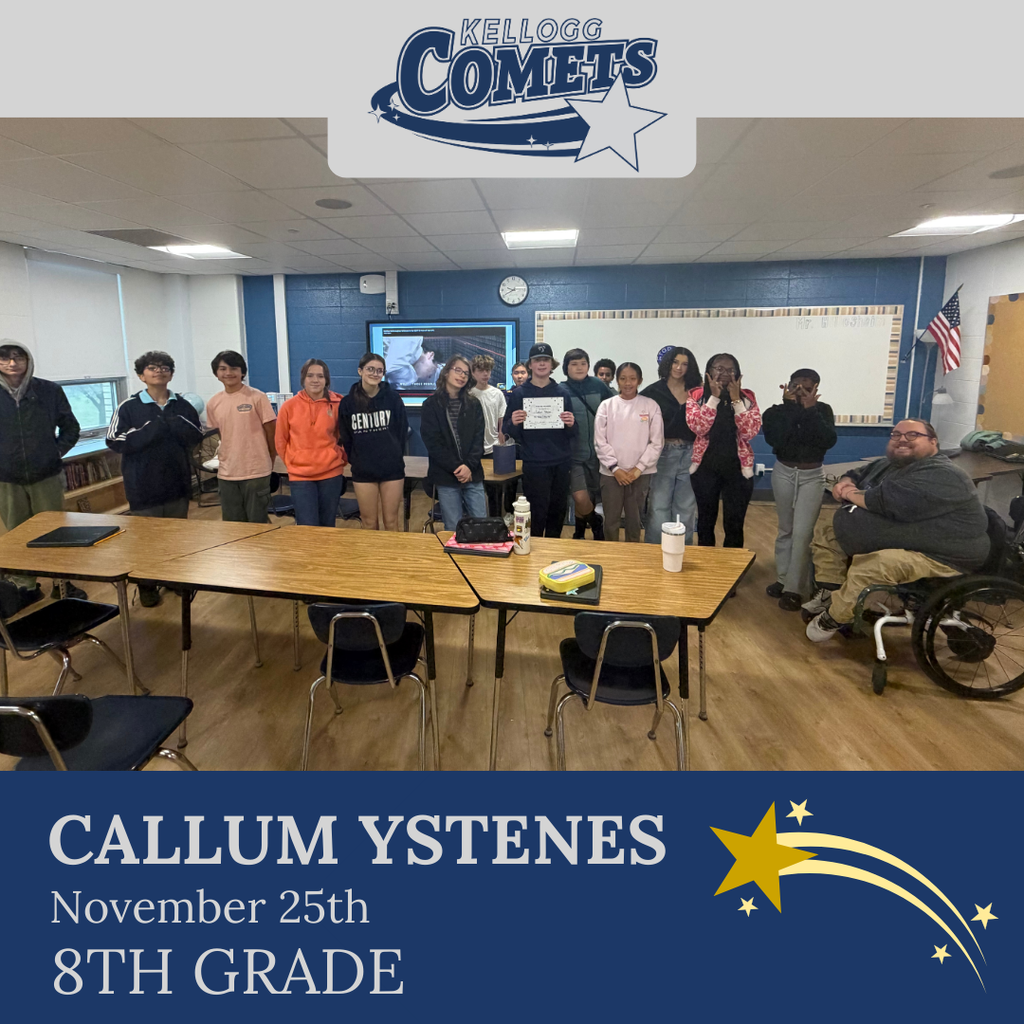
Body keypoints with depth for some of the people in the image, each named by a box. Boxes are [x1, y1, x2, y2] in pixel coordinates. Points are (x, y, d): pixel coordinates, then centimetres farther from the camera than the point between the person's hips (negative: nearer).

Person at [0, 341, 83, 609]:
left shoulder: (50, 391, -3)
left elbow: (70, 427, 8)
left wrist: (58, 450, -3)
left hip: (47, 476, -1)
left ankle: (61, 583, 21)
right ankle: (25, 588, 22)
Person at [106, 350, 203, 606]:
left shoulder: (183, 406, 6)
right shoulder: (128, 407, -3)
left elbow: (196, 437, 4)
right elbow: (115, 442, -10)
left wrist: (175, 427, -15)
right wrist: (152, 430, -18)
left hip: (178, 482, 3)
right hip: (144, 486, -3)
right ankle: (147, 587, 20)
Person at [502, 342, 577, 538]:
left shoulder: (562, 393, 7)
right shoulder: (519, 394, 1)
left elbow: (572, 434, 10)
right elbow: (508, 432, 2)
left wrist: (571, 424, -12)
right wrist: (513, 423, -20)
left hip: (561, 463, 3)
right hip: (534, 463, -3)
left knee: (558, 511, 10)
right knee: (538, 513, -3)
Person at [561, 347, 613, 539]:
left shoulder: (599, 386, 2)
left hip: (597, 453, 3)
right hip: (574, 455, -3)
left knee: (592, 499, 13)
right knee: (581, 499, -15)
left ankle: (580, 532, 38)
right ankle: (596, 523, 17)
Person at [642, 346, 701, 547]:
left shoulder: (696, 392, 7)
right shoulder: (653, 391, 0)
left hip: (689, 454, 2)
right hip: (663, 453, -2)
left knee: (685, 508, 10)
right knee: (658, 507, -1)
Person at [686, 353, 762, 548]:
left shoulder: (747, 397, 1)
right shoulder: (696, 395, -1)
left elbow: (751, 431, -13)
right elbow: (698, 427, -17)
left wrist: (735, 399, -15)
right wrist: (714, 397, -18)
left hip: (737, 468, 0)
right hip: (705, 467, 0)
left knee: (735, 524, 4)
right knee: (706, 520, 12)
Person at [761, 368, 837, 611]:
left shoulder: (823, 410, -3)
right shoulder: (776, 412, -5)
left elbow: (829, 441, -18)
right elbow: (775, 439, -23)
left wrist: (811, 410, -20)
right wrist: (791, 407, -21)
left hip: (812, 476, -1)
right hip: (784, 473, 1)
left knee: (803, 533, -6)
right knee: (786, 530, 12)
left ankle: (794, 589, 0)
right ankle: (783, 579, 24)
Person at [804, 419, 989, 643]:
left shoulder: (943, 476, -21)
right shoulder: (888, 465, 8)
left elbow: (889, 501, -33)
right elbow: (856, 475, 23)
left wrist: (851, 495, -15)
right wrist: (845, 483, -3)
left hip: (936, 556, -10)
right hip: (892, 535, 10)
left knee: (877, 565, -38)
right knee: (828, 527, 9)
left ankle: (834, 617, -17)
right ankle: (829, 592, 3)